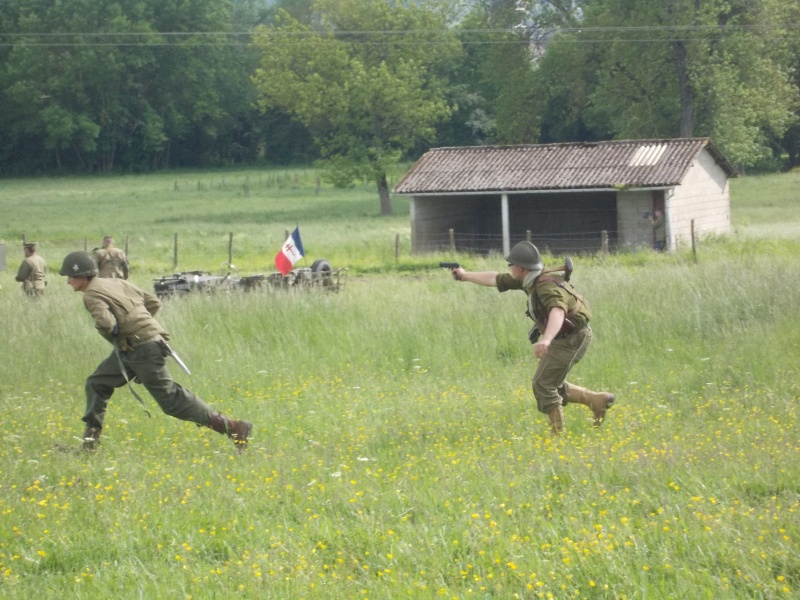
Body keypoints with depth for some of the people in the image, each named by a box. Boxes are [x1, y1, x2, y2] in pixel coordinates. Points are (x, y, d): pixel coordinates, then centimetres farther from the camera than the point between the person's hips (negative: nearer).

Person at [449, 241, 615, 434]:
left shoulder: (547, 286, -27)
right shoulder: (530, 280, 1)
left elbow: (558, 311, -47)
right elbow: (496, 279, 16)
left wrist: (546, 340, -63)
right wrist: (466, 275, 25)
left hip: (572, 338, -10)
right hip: (563, 338, 10)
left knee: (543, 384, -9)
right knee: (551, 385, 15)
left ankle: (558, 434, -3)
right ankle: (598, 400, 19)